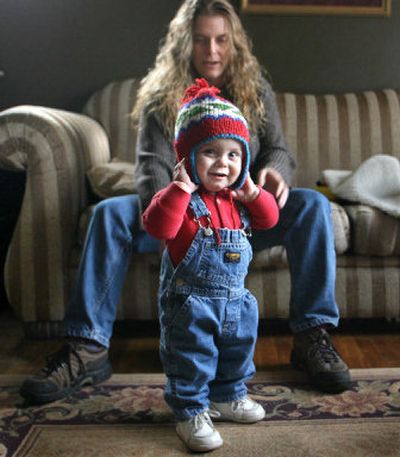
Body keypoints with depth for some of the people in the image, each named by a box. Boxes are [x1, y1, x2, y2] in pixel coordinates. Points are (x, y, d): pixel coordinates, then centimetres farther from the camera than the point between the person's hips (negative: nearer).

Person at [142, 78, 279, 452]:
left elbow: (269, 218, 10)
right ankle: (191, 413, 23)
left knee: (237, 352, 24)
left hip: (236, 300, 7)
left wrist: (252, 192, -7)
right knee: (191, 361, 5)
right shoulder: (181, 197, -18)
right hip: (191, 304, -7)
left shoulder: (238, 198, 4)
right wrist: (182, 188, -36)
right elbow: (157, 226, -34)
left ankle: (228, 397, 46)